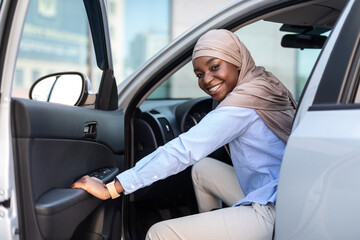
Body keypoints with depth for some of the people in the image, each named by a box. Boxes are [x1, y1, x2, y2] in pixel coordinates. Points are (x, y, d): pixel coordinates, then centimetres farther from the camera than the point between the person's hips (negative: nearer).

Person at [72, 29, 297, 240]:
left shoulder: (242, 105, -20)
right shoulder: (266, 82, 7)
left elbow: (182, 152, -25)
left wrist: (111, 189, -23)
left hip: (271, 213, -10)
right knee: (202, 168, 27)